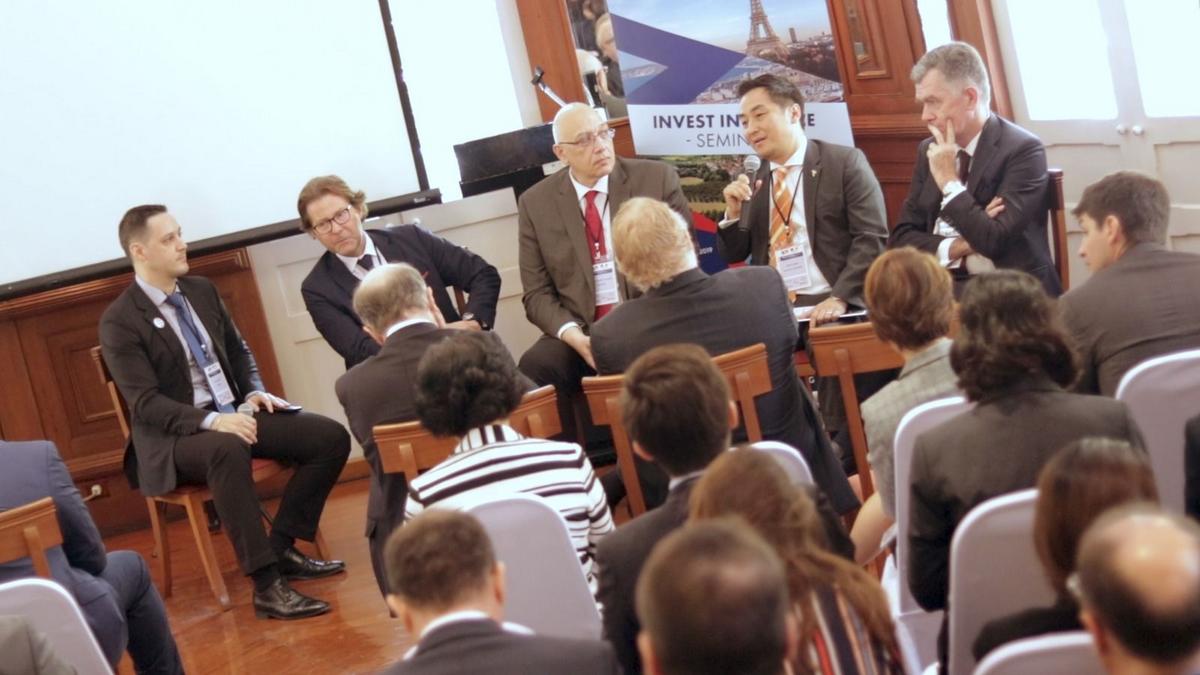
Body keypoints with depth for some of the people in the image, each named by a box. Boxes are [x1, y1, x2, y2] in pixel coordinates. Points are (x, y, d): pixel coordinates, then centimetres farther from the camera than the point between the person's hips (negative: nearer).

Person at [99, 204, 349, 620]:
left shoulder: (202, 291, 9)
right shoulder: (119, 321, -12)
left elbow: (238, 350, 20)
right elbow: (146, 403, -18)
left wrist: (254, 392, -1)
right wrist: (211, 420, -31)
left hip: (234, 413, 7)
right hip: (175, 435, -7)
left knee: (331, 438, -9)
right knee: (228, 450, -41)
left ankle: (282, 547, 1)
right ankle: (267, 585, -38)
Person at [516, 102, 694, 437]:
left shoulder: (658, 179, 4)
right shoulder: (535, 203, 7)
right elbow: (537, 293, 6)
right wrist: (573, 335, -15)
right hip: (579, 334, 1)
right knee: (534, 367, -29)